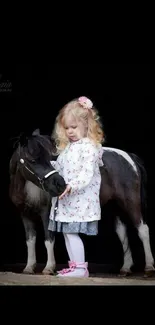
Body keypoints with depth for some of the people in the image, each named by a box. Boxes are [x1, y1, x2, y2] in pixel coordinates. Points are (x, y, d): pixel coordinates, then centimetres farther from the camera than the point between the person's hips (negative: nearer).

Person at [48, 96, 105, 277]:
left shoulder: (89, 147, -13)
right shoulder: (67, 147, 16)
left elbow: (87, 174, -22)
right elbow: (59, 167, 25)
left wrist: (72, 186, -32)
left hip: (79, 199, -9)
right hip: (66, 200, 9)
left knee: (71, 232, -10)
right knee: (67, 233, 11)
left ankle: (80, 267, -4)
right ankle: (75, 265, 19)